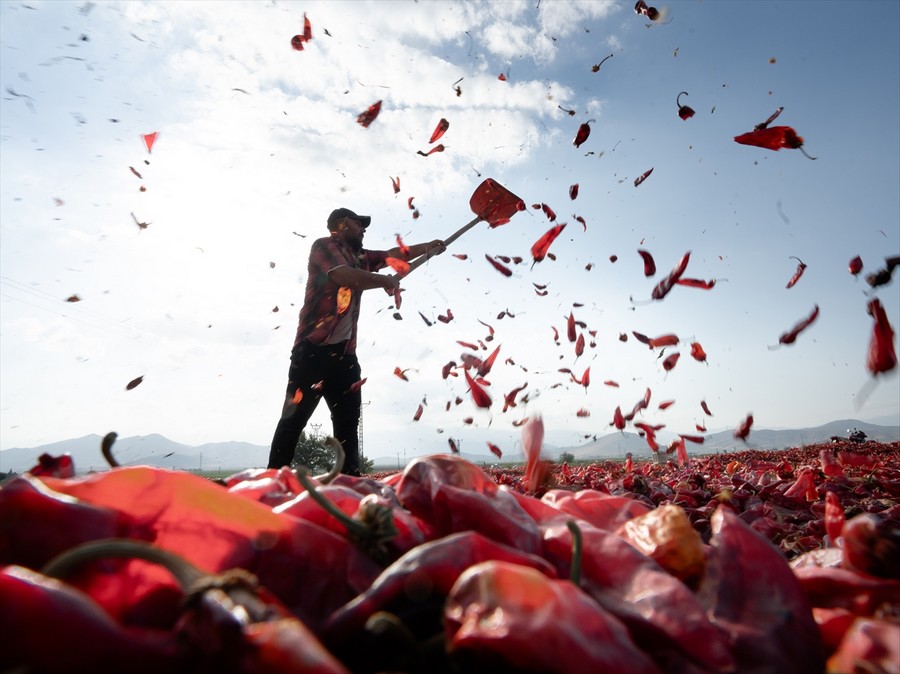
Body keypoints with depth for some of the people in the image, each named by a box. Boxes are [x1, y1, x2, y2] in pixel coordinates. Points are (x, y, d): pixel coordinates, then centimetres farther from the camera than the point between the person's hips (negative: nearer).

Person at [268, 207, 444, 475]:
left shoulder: (360, 256, 21)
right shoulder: (323, 245, 0)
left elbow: (394, 254, 31)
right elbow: (347, 277, -17)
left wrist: (428, 247, 29)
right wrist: (386, 281, -5)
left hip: (345, 351, 8)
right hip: (314, 347, -7)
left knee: (348, 422, 6)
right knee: (295, 417, -6)